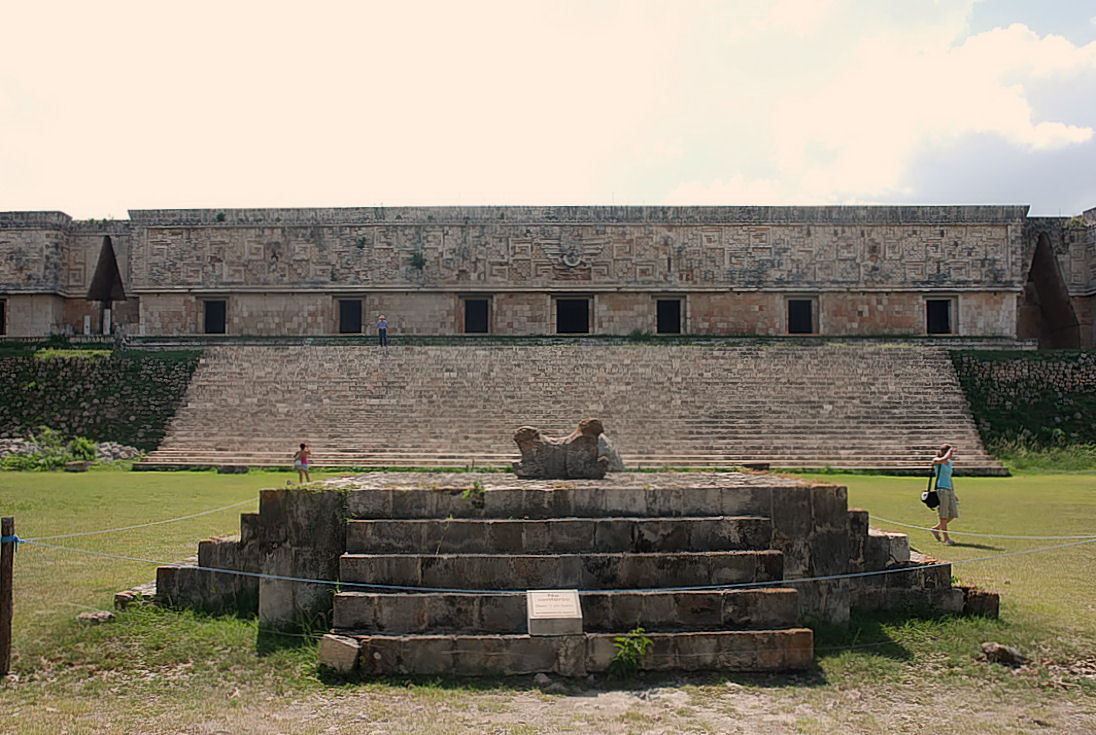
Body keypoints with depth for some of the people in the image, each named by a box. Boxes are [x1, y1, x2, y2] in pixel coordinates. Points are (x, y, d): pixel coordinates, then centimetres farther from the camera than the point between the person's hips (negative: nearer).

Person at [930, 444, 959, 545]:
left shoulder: (949, 463, 16)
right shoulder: (936, 461, -6)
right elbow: (944, 459, -30)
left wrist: (953, 493, 22)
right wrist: (950, 450, -12)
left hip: (949, 490, 8)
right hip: (941, 490, -8)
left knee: (953, 515, 6)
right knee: (943, 516, -4)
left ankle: (936, 528, 23)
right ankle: (946, 538, 3)